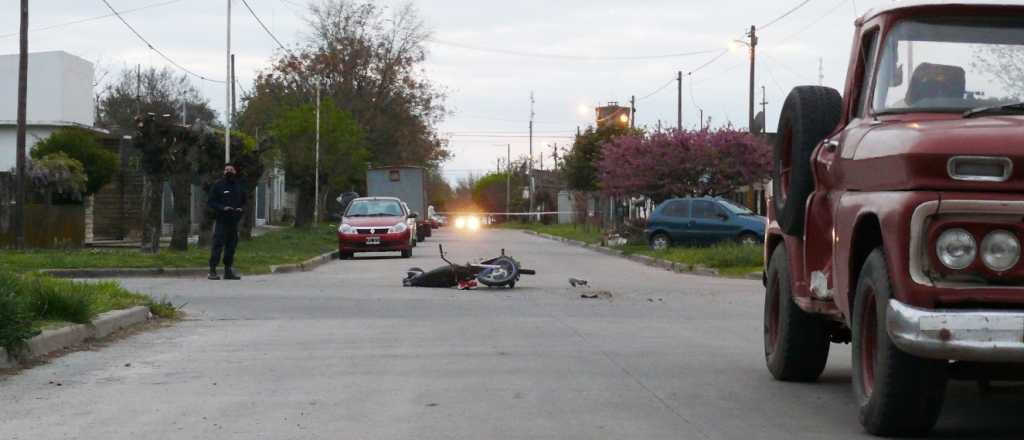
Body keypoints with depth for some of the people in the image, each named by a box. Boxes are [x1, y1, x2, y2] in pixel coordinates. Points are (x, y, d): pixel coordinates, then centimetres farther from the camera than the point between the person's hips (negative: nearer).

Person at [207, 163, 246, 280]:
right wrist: (223, 208, -16)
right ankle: (212, 270, -11)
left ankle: (228, 271, 16)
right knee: (218, 245, -11)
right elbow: (210, 202, -2)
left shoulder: (239, 186, 13)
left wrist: (240, 208, 0)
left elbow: (244, 201, 22)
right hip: (221, 221, -5)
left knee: (231, 246, 9)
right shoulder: (218, 185, 0)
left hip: (234, 222, 5)